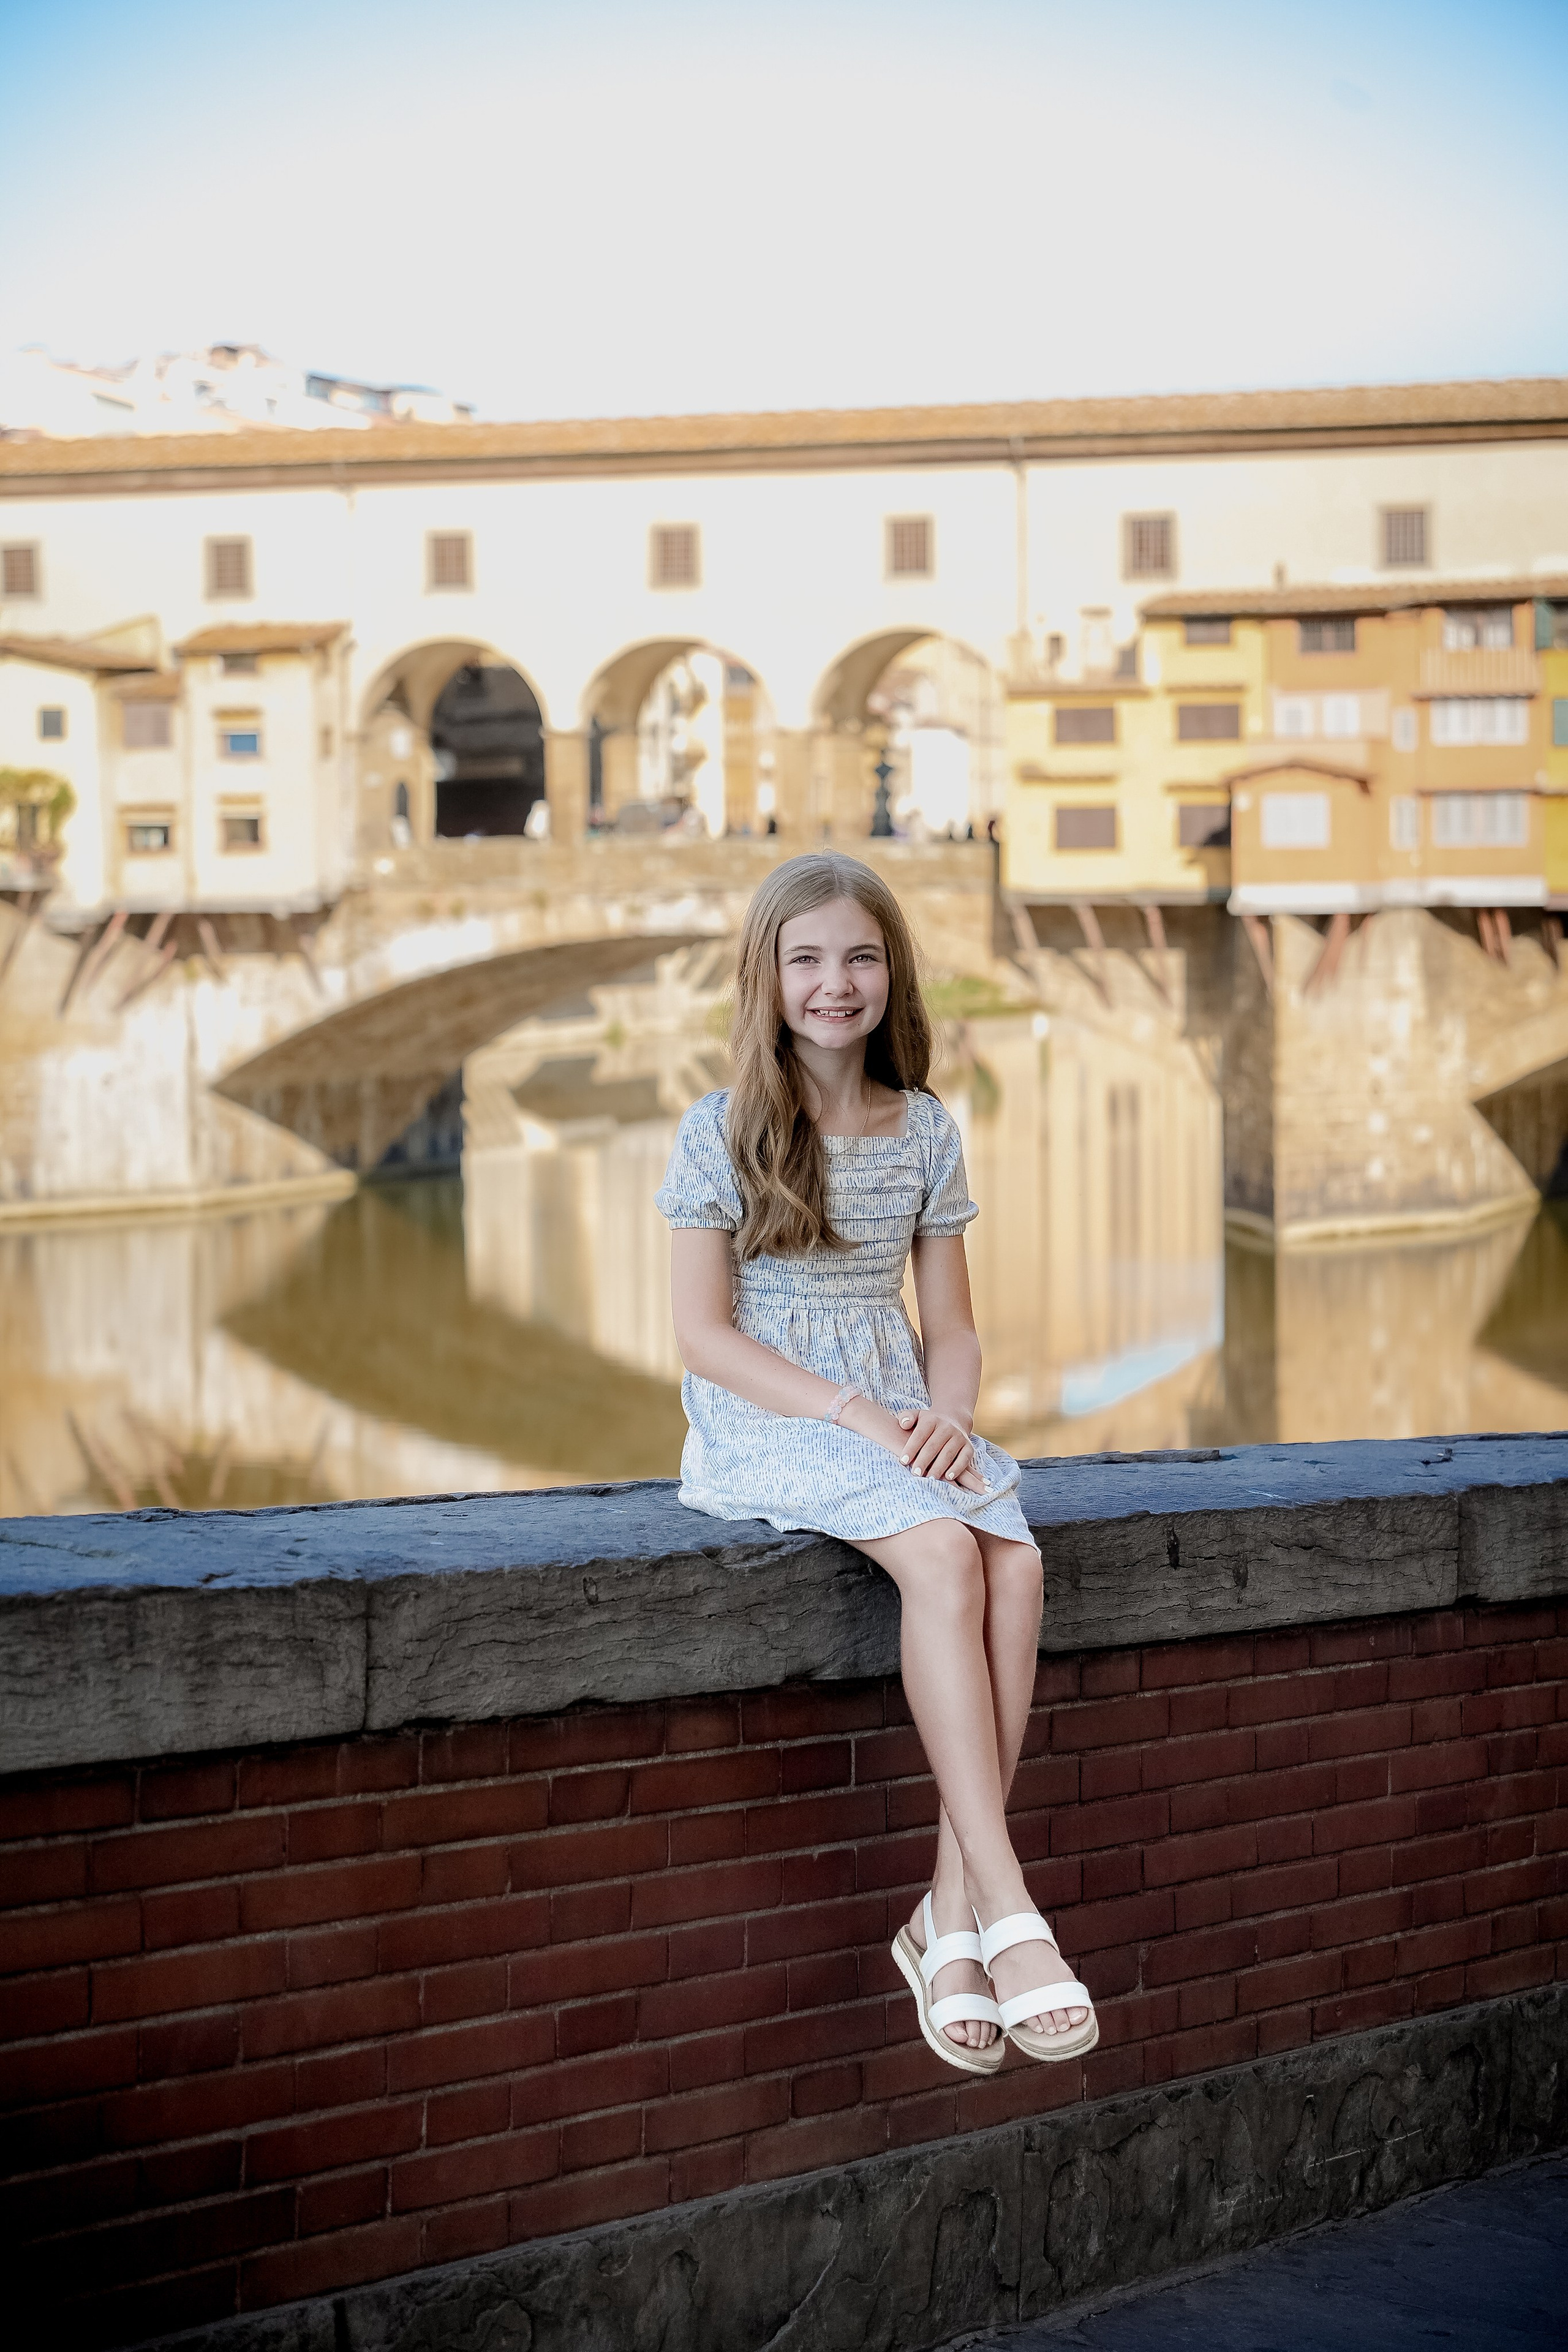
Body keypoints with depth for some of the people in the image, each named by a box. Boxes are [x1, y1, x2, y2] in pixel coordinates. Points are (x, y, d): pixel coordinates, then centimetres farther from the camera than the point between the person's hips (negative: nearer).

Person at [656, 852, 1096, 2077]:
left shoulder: (927, 1131, 11)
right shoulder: (723, 1132, -2)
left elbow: (950, 1323, 13)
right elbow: (705, 1334, -8)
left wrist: (947, 1416, -10)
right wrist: (856, 1417, -18)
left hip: (899, 1414, 4)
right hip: (765, 1421, -4)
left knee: (1017, 1562, -27)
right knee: (944, 1553, -32)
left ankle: (950, 1913, -22)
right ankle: (1007, 1907, -32)